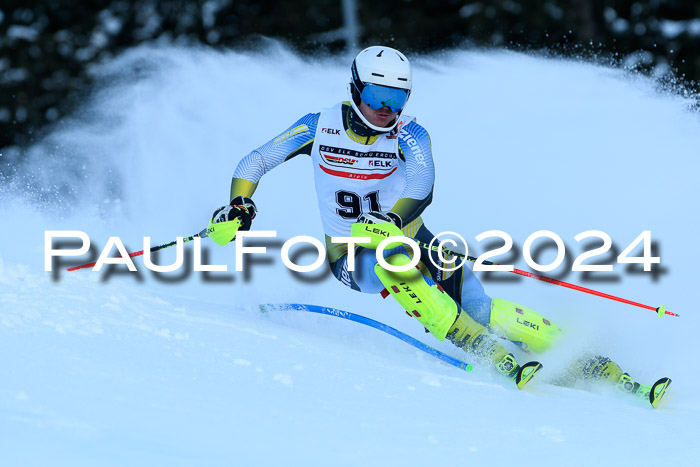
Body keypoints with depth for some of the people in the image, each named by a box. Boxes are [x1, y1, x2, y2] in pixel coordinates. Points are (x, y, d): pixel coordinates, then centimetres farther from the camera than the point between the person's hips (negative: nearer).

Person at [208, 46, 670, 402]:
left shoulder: (410, 135, -8)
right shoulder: (320, 127, -4)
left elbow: (422, 186, -27)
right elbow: (255, 162, 2)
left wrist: (392, 220, -43)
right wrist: (239, 206, -17)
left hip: (411, 242, 0)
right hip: (353, 257, 0)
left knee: (478, 306, -21)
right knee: (394, 261, -36)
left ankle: (593, 366, -21)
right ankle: (500, 363, -41)